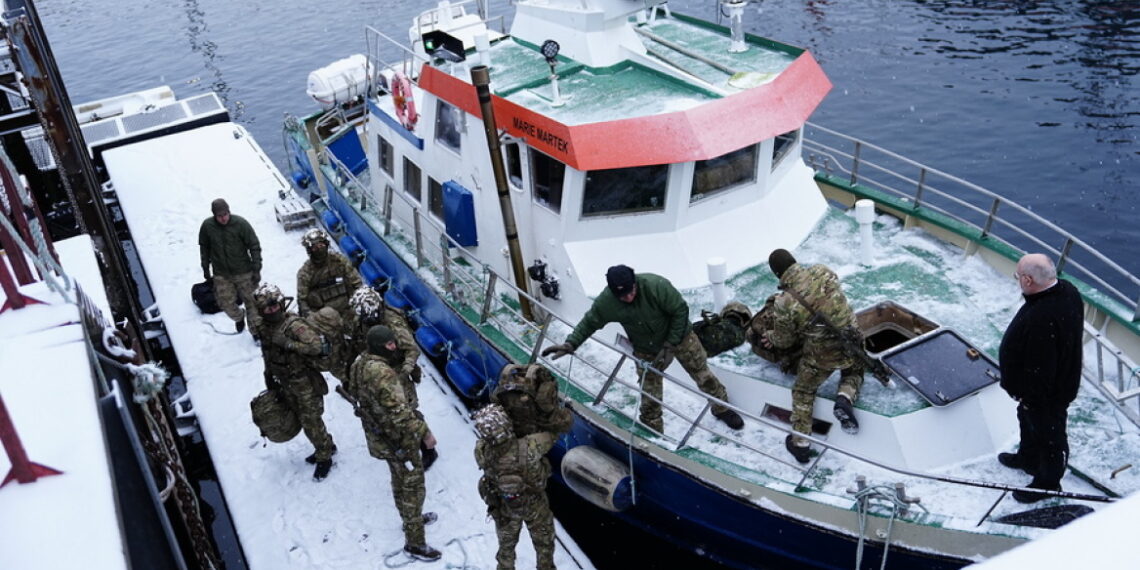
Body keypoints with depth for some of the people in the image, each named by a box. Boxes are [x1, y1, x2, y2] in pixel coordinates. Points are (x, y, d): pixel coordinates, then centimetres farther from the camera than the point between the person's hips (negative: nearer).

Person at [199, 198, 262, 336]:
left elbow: (254, 246, -10)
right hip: (221, 274, 2)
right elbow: (204, 247, 8)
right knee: (226, 303, 4)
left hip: (243, 272, -2)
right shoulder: (207, 226, -9)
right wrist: (205, 268, 10)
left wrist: (256, 269, -11)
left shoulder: (240, 223, -16)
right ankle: (239, 317, 38)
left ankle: (256, 330, 23)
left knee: (251, 301, 5)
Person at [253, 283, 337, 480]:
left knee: (311, 421, -1)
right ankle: (326, 446, 38)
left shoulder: (294, 325, -23)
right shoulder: (265, 327, 2)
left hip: (305, 382, -7)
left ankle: (324, 457, 18)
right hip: (286, 384, 8)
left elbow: (316, 345, -34)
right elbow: (268, 356, 16)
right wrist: (270, 378, 20)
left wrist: (289, 343, -35)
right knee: (301, 418, 18)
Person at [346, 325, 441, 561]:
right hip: (399, 440, -10)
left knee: (399, 480, 28)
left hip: (379, 436, 10)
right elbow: (400, 412, -33)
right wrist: (423, 431, -24)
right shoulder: (382, 373, -33)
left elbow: (352, 389, 14)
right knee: (413, 487, 4)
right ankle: (414, 543, 15)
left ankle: (411, 518, 50)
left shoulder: (361, 362, -4)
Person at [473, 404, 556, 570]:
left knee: (507, 543, 32)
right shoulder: (526, 448, -43)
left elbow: (485, 441, -9)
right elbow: (553, 431, -25)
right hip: (534, 505, -2)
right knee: (544, 543, 29)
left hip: (503, 507, 2)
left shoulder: (481, 451, -35)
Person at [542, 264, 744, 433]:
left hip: (679, 336, -2)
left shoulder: (656, 286, -36)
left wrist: (670, 345, -22)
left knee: (703, 375, 12)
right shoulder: (606, 301, -26)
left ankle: (722, 409, 39)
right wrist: (570, 344, -22)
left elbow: (681, 310, -24)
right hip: (646, 350, 2)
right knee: (650, 396, 5)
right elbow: (589, 323, -10)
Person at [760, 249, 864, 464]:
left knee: (803, 392, 21)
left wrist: (772, 337, 20)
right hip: (850, 341, 3)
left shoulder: (783, 303, -19)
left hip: (820, 353, -3)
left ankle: (800, 443, 21)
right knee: (854, 373, 35)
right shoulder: (823, 271, -10)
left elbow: (784, 343, -4)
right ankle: (845, 398, 5)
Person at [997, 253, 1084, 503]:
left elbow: (1039, 368, -33)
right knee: (1028, 420, 32)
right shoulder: (1067, 290, -11)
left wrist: (1028, 394, -17)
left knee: (1049, 435, 15)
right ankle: (1028, 458, 56)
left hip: (1046, 393, -10)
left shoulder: (1040, 319, -42)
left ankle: (1048, 482, 38)